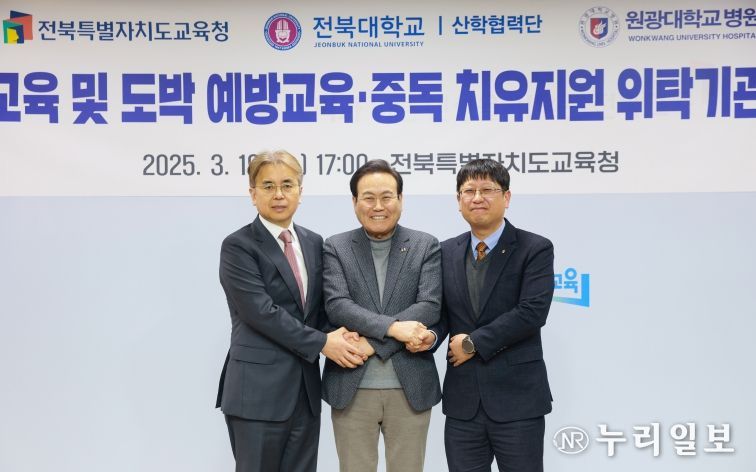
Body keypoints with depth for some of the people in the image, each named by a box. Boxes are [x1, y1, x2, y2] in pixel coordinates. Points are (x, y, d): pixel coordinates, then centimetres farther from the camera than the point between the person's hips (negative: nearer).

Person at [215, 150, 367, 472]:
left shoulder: (314, 243, 11)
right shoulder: (238, 246, -8)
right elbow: (261, 312, -17)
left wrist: (337, 334, -7)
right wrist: (322, 343, -16)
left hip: (305, 388, 6)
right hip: (258, 389, -5)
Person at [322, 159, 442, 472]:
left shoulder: (426, 246, 3)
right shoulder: (335, 248, 3)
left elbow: (430, 306, -8)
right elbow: (337, 305, -9)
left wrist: (372, 342, -15)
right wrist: (392, 327, -21)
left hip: (411, 387, 0)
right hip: (351, 387, 0)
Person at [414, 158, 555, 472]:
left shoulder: (535, 248, -4)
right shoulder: (447, 252, 10)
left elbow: (532, 312, -16)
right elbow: (441, 310, 10)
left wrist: (473, 343, -13)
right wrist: (431, 336, -13)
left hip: (517, 399, -4)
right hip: (462, 400, 4)